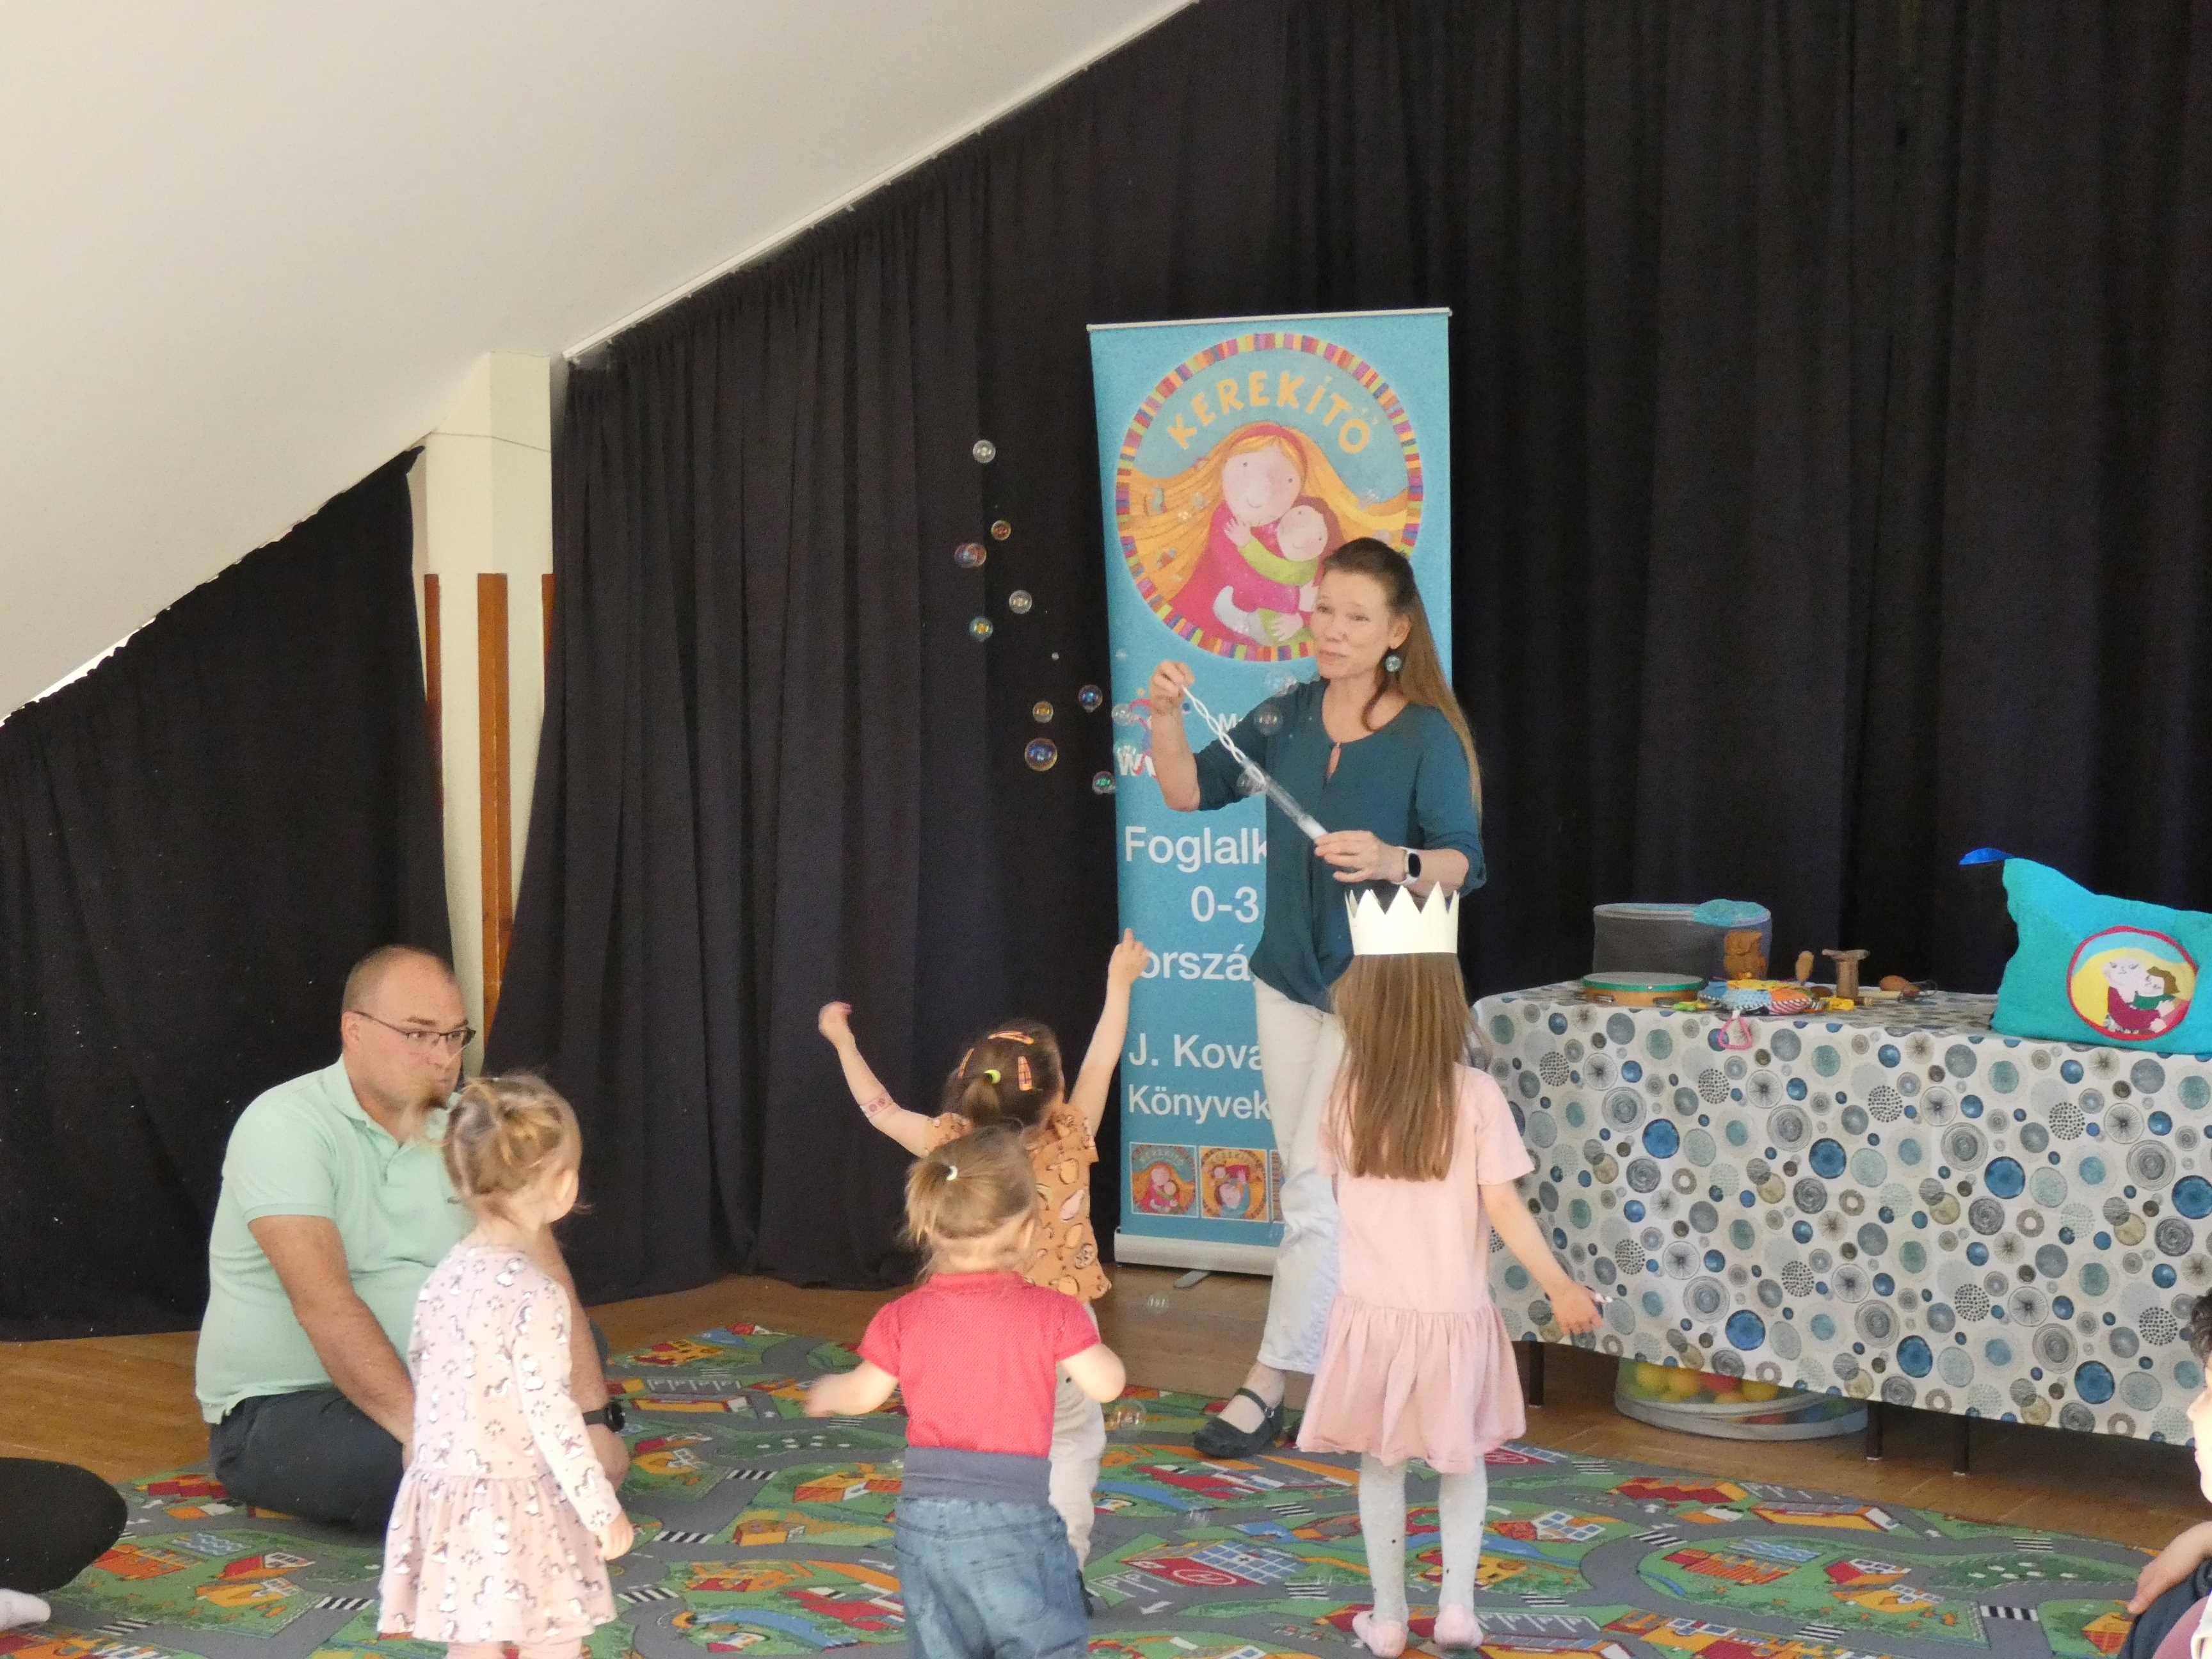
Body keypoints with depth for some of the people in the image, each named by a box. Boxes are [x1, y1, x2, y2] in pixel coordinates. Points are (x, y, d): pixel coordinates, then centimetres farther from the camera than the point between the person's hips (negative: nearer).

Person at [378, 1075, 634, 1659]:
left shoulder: (446, 1275, 4)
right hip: (515, 1514, -7)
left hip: (446, 1498, 7)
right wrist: (604, 1511, -11)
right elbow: (550, 1413, -19)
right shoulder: (535, 1295, -19)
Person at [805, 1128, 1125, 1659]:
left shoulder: (904, 1318, 0)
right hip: (1012, 1515, -4)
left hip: (924, 1514, 4)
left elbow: (862, 1394, 11)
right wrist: (1088, 1336, 15)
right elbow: (1106, 1385, -6)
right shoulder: (1051, 1313, -9)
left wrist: (824, 1393, 34)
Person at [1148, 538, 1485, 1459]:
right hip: (1285, 977, 6)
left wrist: (1394, 862, -33)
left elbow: (1464, 861, -14)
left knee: (1318, 1182, -10)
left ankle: (1268, 1384, -6)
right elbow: (1191, 793, 1)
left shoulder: (1427, 736, -12)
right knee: (1309, 1178, 12)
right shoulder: (1288, 717, 3)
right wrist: (1167, 720, -17)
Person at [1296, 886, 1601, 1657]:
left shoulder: (1346, 1093, -6)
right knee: (1464, 1460, 20)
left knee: (1380, 1465, 15)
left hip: (1372, 1312, 1)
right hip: (1452, 1315, -1)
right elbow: (1503, 1209, -11)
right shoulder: (1475, 1095, -13)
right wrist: (1561, 1287, -1)